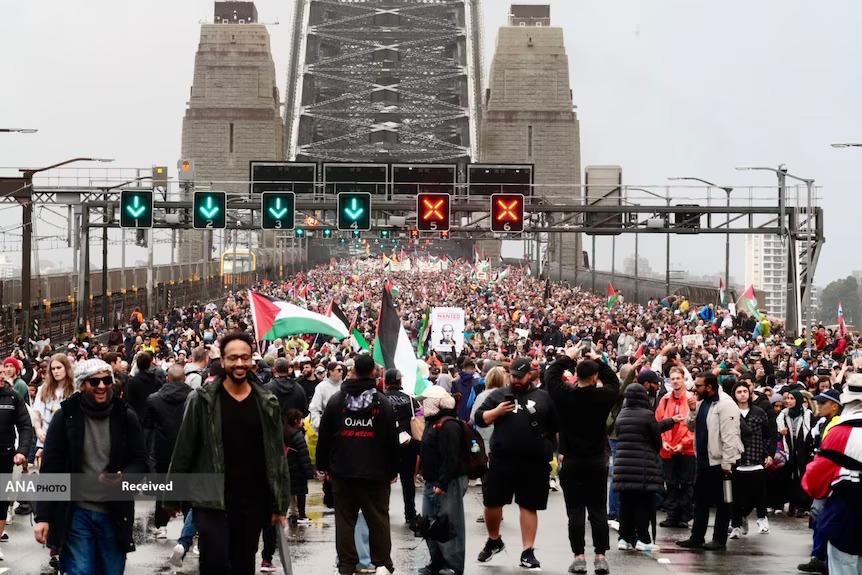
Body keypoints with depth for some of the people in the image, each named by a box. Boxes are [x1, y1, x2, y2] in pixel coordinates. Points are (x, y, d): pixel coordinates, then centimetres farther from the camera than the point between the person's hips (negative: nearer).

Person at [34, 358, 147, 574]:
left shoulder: (126, 417, 2)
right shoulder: (65, 416, -2)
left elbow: (140, 461, 6)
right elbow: (49, 467, -2)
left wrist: (123, 477, -17)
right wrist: (43, 517, -6)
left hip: (115, 514, 2)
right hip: (75, 514, -2)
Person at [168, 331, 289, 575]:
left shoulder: (267, 403, 5)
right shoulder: (203, 399, -2)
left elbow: (277, 455, 7)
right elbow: (184, 449, 0)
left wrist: (281, 503, 5)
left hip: (253, 501, 3)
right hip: (212, 501, -3)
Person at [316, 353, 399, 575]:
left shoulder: (336, 401, 0)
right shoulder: (383, 403, -2)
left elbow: (324, 436, 3)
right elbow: (392, 439, 1)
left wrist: (323, 465, 11)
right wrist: (393, 469, 9)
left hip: (342, 472, 1)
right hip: (376, 473, -1)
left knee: (345, 519, 6)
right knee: (378, 518, 5)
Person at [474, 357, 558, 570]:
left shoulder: (543, 397, 6)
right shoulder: (499, 394, 7)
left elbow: (556, 428, 10)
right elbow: (479, 419, 6)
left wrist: (553, 451, 3)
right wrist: (496, 411, -10)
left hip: (534, 463, -1)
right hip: (501, 460, 1)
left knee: (529, 506, 4)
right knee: (492, 502, 6)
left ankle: (528, 552, 10)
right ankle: (493, 541, 30)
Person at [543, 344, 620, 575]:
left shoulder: (565, 396, -10)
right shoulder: (604, 397, -9)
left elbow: (551, 376, 8)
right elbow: (614, 382, 14)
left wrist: (567, 357, 17)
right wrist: (598, 361, 18)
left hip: (572, 463, -1)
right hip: (597, 462, 1)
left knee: (575, 512, 1)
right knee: (599, 511, 6)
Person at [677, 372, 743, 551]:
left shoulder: (726, 405, -17)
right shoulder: (702, 402, 11)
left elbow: (729, 436, -21)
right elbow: (692, 427, 17)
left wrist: (727, 463, -23)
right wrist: (693, 411, -2)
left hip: (720, 462, -9)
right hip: (704, 461, 9)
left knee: (722, 503, 1)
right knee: (700, 500, 13)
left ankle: (719, 540, 7)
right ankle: (697, 538, 19)